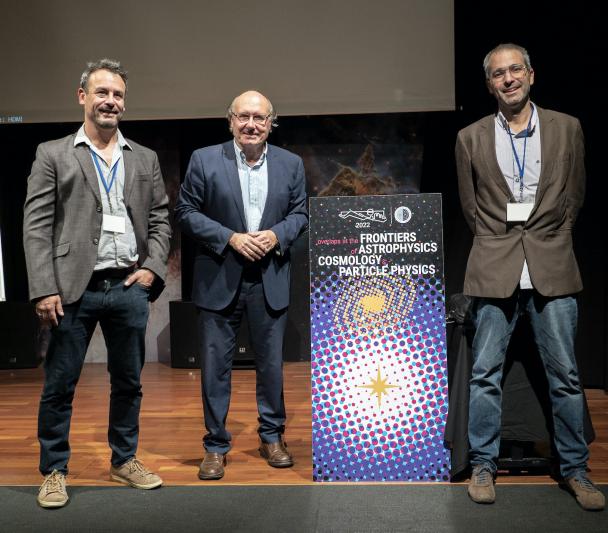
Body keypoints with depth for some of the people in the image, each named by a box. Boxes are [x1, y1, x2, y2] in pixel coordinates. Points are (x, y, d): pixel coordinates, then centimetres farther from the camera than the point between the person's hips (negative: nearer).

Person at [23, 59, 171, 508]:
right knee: (59, 385, 5)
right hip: (74, 288, -3)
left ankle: (125, 461, 29)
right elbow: (36, 226, -3)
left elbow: (160, 220, 13)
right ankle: (55, 471, 21)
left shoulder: (145, 159, 12)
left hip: (130, 287, 3)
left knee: (128, 382, 13)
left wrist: (153, 268, -2)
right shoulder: (53, 154, 3)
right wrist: (44, 290, -11)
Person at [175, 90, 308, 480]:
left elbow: (300, 213, 9)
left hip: (270, 279, 2)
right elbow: (186, 211, -2)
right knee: (215, 365, 5)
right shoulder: (204, 160, -1)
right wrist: (229, 237, -14)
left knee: (271, 362, 11)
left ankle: (272, 437, 29)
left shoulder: (291, 164, 5)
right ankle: (216, 445, 19)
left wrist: (277, 234, -11)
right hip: (220, 279, -1)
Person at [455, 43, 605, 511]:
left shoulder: (567, 128, 6)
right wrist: (498, 242, 10)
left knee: (565, 375, 5)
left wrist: (549, 240, 11)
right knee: (486, 373, 4)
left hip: (552, 267, 0)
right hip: (494, 269, 0)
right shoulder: (471, 138, 5)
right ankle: (483, 466, 17)